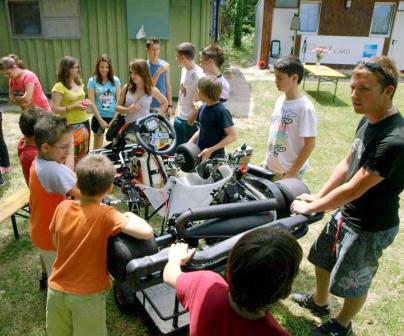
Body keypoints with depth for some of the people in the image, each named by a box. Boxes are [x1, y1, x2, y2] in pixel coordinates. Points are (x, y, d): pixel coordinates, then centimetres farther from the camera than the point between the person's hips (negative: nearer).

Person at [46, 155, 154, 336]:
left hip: (57, 289, 4)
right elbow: (147, 233, -32)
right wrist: (131, 216, -13)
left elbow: (55, 243, 6)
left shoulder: (62, 207, -9)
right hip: (88, 295, -4)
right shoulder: (106, 215, -23)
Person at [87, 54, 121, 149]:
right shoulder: (92, 81, -4)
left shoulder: (115, 80, 1)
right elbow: (92, 102, -7)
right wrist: (100, 120, -11)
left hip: (114, 117, 1)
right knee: (97, 146, 10)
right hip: (99, 117, -1)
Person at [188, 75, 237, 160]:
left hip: (214, 157, -7)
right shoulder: (203, 108, 5)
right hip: (199, 154, 8)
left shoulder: (221, 111, -18)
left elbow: (233, 136, -20)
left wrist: (211, 150, -22)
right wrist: (189, 144, 6)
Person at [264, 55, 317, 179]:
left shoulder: (305, 108, -18)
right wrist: (267, 160, 12)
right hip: (271, 167, 7)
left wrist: (292, 173, -16)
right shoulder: (280, 100, 2)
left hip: (288, 171, -7)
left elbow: (310, 144, -17)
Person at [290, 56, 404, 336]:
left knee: (354, 283, 16)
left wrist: (310, 207, -15)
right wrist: (318, 197, 4)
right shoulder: (368, 120, -3)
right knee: (322, 259, 26)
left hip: (370, 226, -8)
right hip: (346, 212, 9)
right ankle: (319, 302, 53)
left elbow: (353, 189, -28)